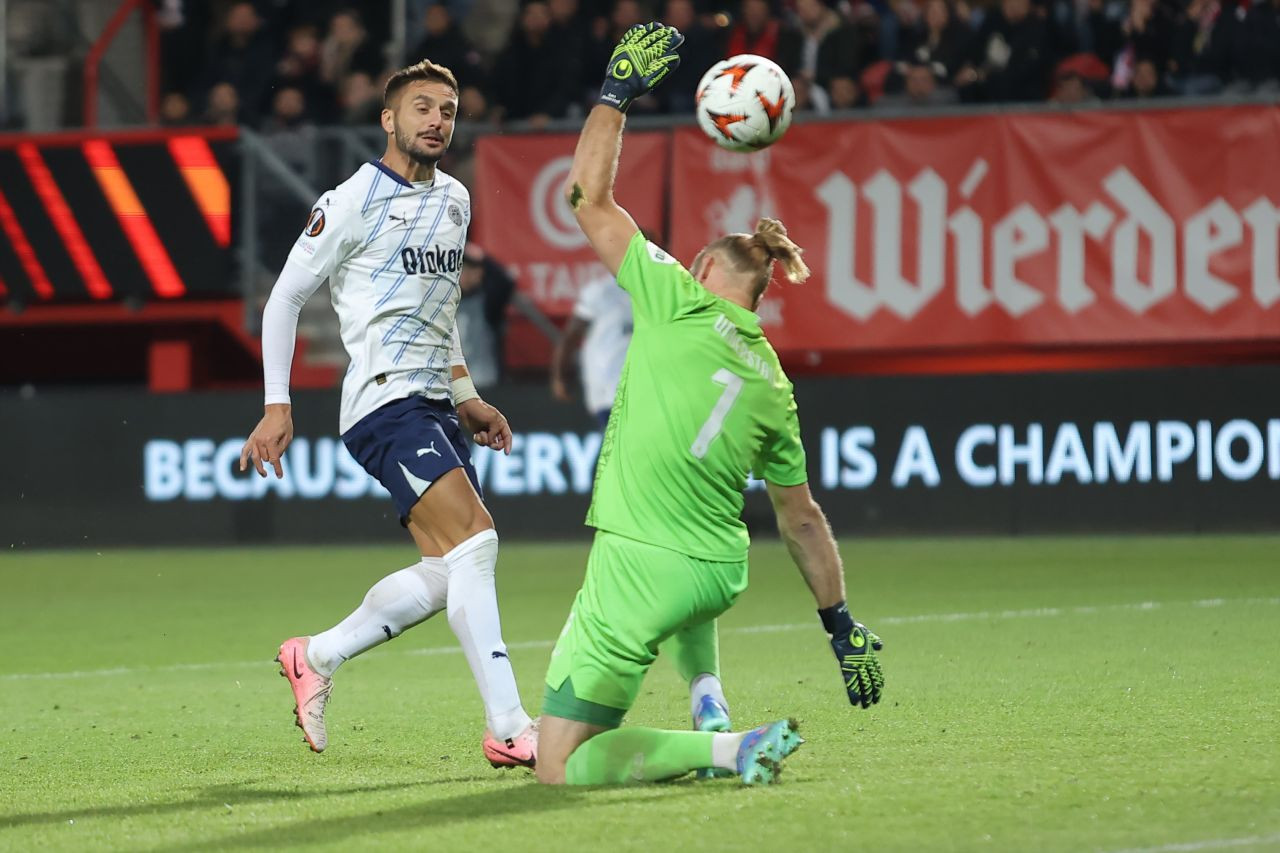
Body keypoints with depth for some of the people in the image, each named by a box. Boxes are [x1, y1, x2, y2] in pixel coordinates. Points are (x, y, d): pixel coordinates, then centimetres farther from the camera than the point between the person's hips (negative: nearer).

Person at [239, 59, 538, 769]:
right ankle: (509, 730, -24)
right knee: (474, 541, -21)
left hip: (435, 403, 9)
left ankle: (316, 657, 21)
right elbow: (285, 296, -1)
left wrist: (466, 397, 25)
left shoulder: (455, 201, 17)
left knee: (447, 573, 3)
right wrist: (277, 404, -5)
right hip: (384, 400, -9)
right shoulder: (352, 202, -6)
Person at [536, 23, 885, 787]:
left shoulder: (679, 302, -5)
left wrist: (619, 91, 9)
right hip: (721, 573, 7)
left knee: (561, 765, -1)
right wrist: (841, 624, 24)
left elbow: (589, 197, 1)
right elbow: (802, 521, 15)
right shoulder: (773, 387, 10)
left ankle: (725, 750, -16)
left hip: (640, 568, -6)